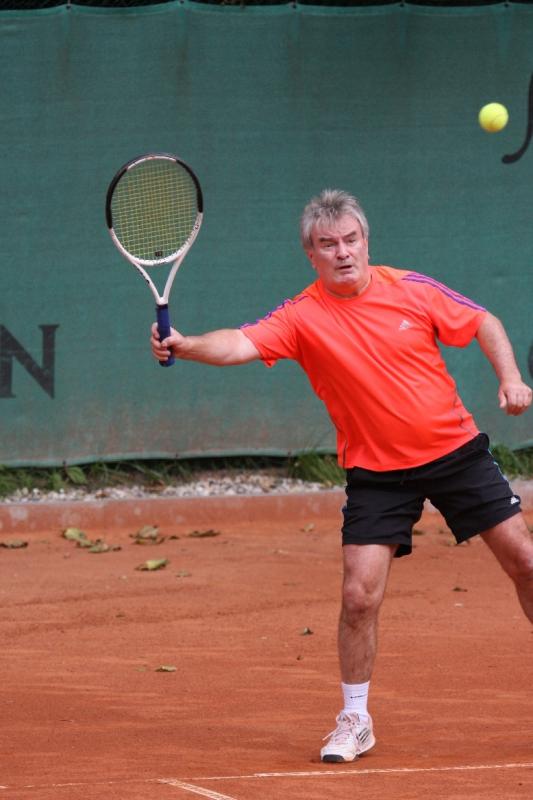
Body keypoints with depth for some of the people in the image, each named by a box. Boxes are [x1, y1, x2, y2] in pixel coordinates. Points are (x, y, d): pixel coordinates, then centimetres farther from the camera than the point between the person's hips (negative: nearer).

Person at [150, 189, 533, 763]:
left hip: (456, 451, 1)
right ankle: (355, 721, 7)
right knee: (359, 596, -12)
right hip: (377, 473, -1)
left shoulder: (411, 289, -7)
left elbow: (483, 323, 7)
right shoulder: (302, 317, -13)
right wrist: (183, 346, -47)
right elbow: (241, 344, -28)